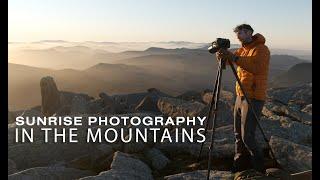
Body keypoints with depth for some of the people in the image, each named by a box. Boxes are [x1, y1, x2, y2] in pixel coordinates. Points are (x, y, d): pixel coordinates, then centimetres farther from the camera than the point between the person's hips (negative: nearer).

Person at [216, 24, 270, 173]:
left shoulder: (261, 49, -10)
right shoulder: (242, 50, 14)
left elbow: (255, 67, -28)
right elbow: (225, 58, 4)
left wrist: (234, 57, -32)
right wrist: (221, 54, -18)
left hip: (254, 99, -8)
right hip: (240, 96, 8)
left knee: (247, 137, -7)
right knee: (238, 134, 12)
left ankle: (259, 169, 14)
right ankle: (239, 166, 28)